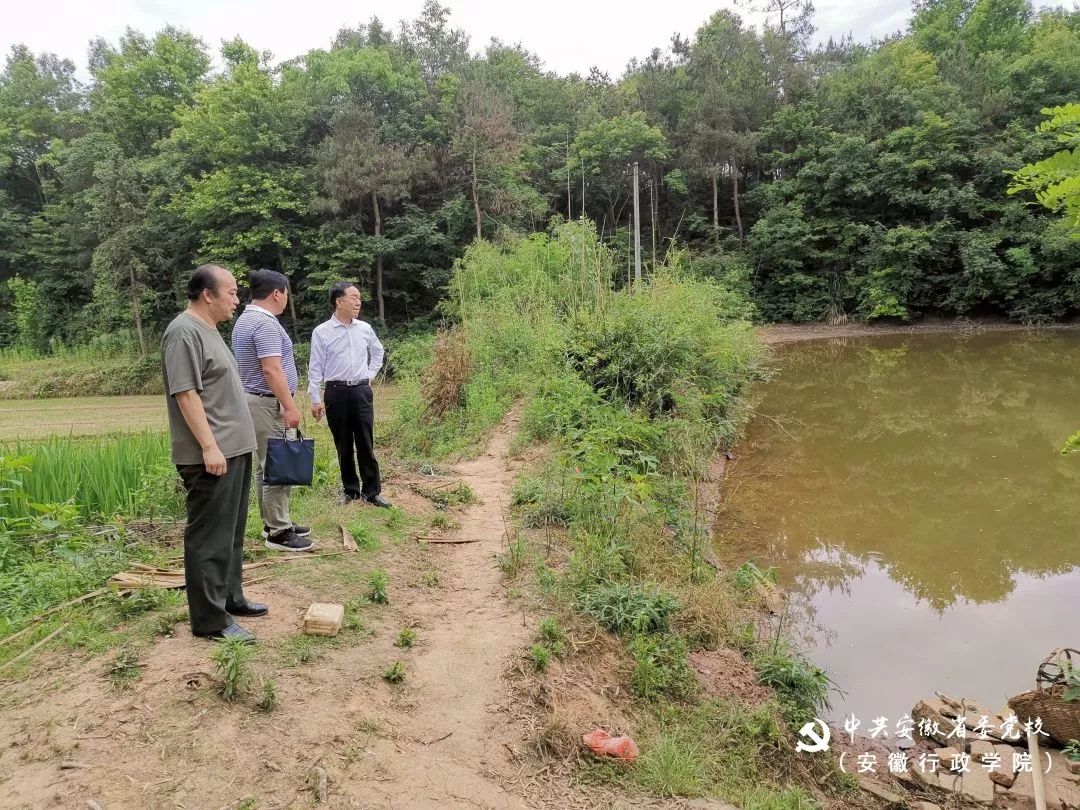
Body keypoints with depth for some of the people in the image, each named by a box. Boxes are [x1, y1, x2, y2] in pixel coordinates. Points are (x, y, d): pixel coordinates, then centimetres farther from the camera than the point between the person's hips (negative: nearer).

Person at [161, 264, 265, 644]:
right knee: (210, 538, -4)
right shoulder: (184, 332, -14)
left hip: (234, 450, 10)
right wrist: (209, 446, -22)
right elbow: (186, 393, -20)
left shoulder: (207, 330, 17)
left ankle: (230, 598, 28)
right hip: (211, 455, -10)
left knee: (231, 533, 17)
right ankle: (210, 620, 3)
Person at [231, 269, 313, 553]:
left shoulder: (246, 319, 15)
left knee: (266, 467, 16)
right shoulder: (265, 323, -18)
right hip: (268, 404, -11)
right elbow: (271, 371, -24)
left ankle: (273, 523, 25)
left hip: (256, 401, 11)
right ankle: (278, 532, 0)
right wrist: (290, 406, -21)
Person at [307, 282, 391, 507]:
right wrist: (315, 399, -6)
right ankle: (351, 491, 18)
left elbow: (378, 353, 23)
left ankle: (372, 491, 7)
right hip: (337, 393, -2)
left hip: (361, 391, 2)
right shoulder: (321, 332, -4)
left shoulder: (365, 329, 5)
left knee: (366, 444, 2)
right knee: (344, 446, 7)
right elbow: (315, 368, -3)